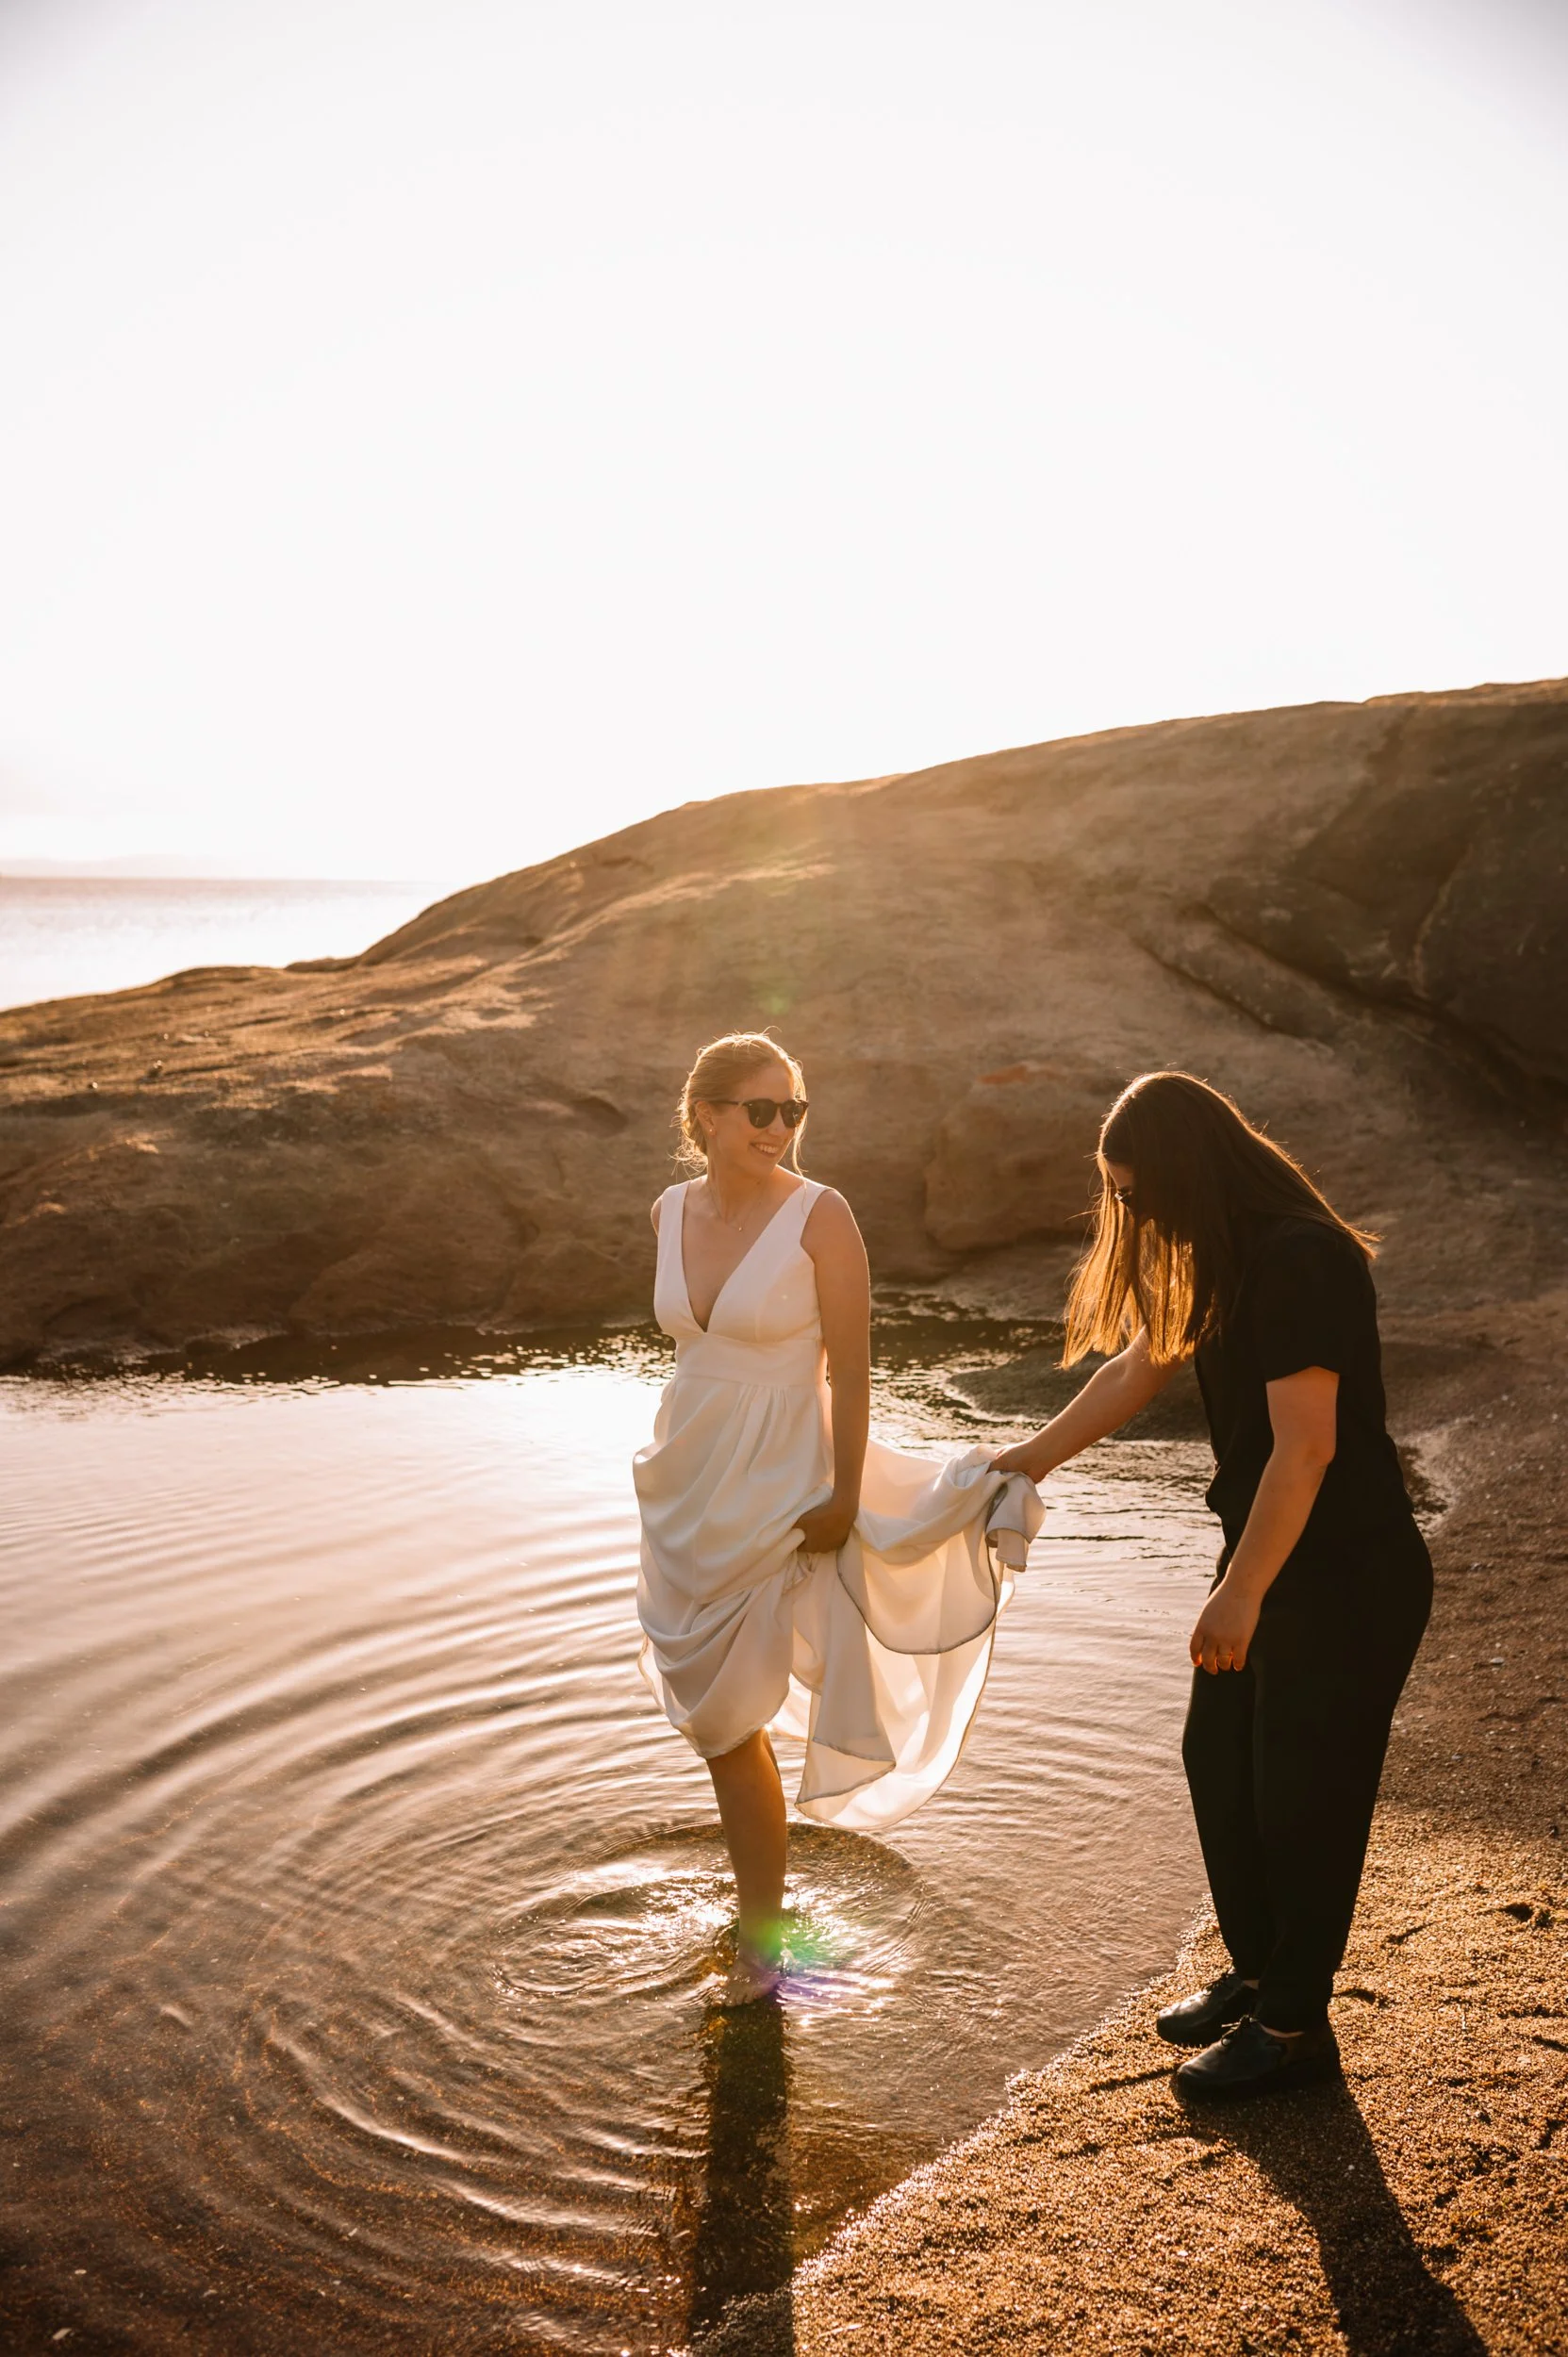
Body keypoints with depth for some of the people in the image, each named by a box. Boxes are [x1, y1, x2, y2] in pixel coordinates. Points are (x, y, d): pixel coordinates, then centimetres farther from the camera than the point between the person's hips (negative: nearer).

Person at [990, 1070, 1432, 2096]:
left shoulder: (1302, 1261, -25)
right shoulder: (1226, 1260, 5)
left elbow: (1306, 1447, -27)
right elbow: (1137, 1368, 16)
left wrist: (1241, 1594, -24)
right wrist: (1036, 1457, 20)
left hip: (1349, 1574, -9)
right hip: (1270, 1556, 9)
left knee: (1304, 1795, 4)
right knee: (1221, 1762, 17)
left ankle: (1295, 2024, 22)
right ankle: (1257, 1973, 36)